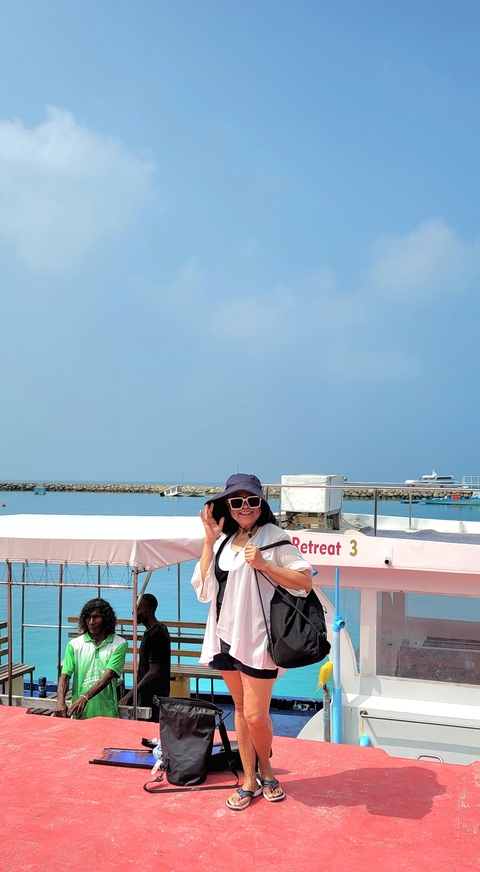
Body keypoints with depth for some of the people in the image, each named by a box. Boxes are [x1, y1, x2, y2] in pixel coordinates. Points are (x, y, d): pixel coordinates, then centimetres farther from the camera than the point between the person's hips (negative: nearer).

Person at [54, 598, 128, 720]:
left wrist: (85, 697, -27)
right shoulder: (74, 645, 3)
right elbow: (65, 676, -4)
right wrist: (60, 702, -22)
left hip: (107, 714, -1)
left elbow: (108, 676, -14)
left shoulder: (119, 644, -4)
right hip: (79, 714, 1)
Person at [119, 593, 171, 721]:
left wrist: (129, 695, -22)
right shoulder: (151, 631, 11)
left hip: (152, 700, -10)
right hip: (146, 696, 10)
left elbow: (154, 672, -23)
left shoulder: (156, 635, -20)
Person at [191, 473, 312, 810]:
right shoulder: (224, 540, 10)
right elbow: (204, 588, 2)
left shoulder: (272, 536, -8)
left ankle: (265, 767, 27)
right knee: (240, 709, 15)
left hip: (257, 640, -6)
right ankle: (249, 780, 27)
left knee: (256, 715, -1)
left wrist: (263, 564, -22)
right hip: (225, 635, 6)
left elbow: (306, 581, -13)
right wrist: (209, 540, -3)